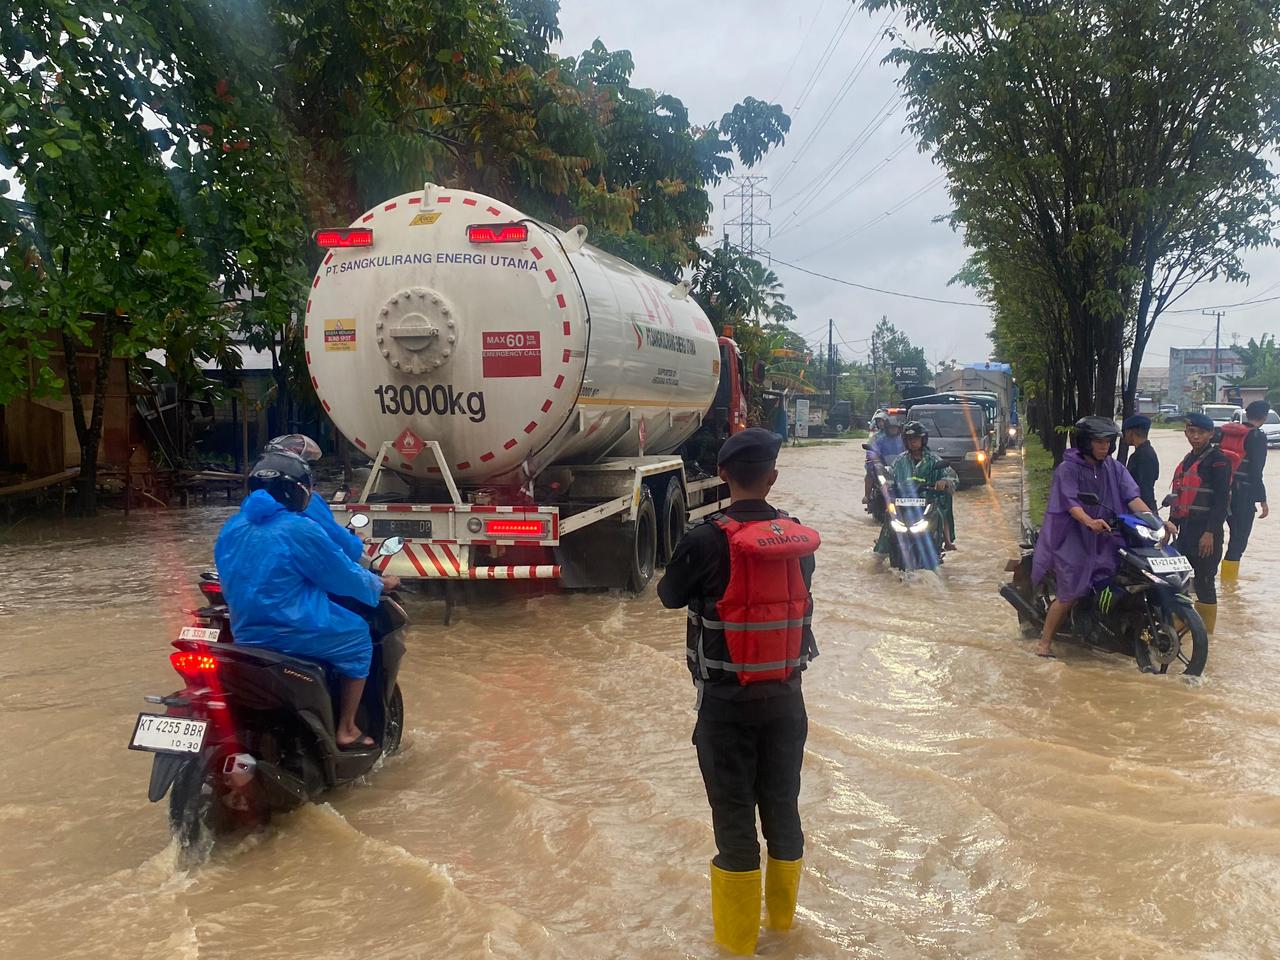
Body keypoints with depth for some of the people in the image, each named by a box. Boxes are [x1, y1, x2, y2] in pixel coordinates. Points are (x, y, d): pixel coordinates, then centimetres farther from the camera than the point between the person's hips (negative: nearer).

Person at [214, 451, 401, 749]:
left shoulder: (231, 528, 6)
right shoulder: (300, 530, -16)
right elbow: (344, 577, -7)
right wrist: (381, 584, 11)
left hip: (244, 630, 8)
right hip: (292, 631, -8)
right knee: (358, 636, 15)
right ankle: (345, 730, 15)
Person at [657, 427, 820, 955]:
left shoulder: (706, 540, -16)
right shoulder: (799, 539, -3)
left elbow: (669, 596, -1)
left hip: (726, 699, -4)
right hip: (785, 694, 4)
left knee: (734, 813, 7)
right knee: (782, 803, 18)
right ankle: (782, 916, 36)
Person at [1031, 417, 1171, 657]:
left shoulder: (1115, 468, 9)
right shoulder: (1068, 468, -7)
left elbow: (1132, 497, -3)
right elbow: (1070, 502, -21)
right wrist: (1089, 522, -41)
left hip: (1104, 537, 6)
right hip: (1073, 537, -6)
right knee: (1070, 593, -11)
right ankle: (1044, 643, -3)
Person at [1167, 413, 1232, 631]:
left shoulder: (1218, 460, -9)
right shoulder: (1188, 460, 17)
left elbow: (1221, 500, -16)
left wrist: (1210, 532, -21)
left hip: (1206, 531, -8)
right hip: (1186, 528, 8)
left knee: (1204, 581, -4)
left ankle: (1205, 630, 4)